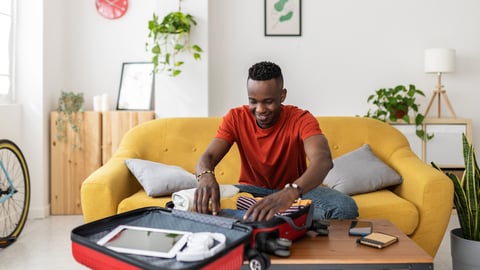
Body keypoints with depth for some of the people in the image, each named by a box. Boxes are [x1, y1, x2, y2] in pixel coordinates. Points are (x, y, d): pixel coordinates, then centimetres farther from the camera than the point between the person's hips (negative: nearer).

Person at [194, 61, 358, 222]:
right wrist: (206, 177, -49)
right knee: (206, 202, -29)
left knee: (345, 207, -29)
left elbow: (323, 160, -38)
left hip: (295, 191, 0)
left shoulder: (301, 119, -20)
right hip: (251, 191, 1)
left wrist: (290, 193, -60)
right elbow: (207, 157, -21)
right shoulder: (235, 118, -12)